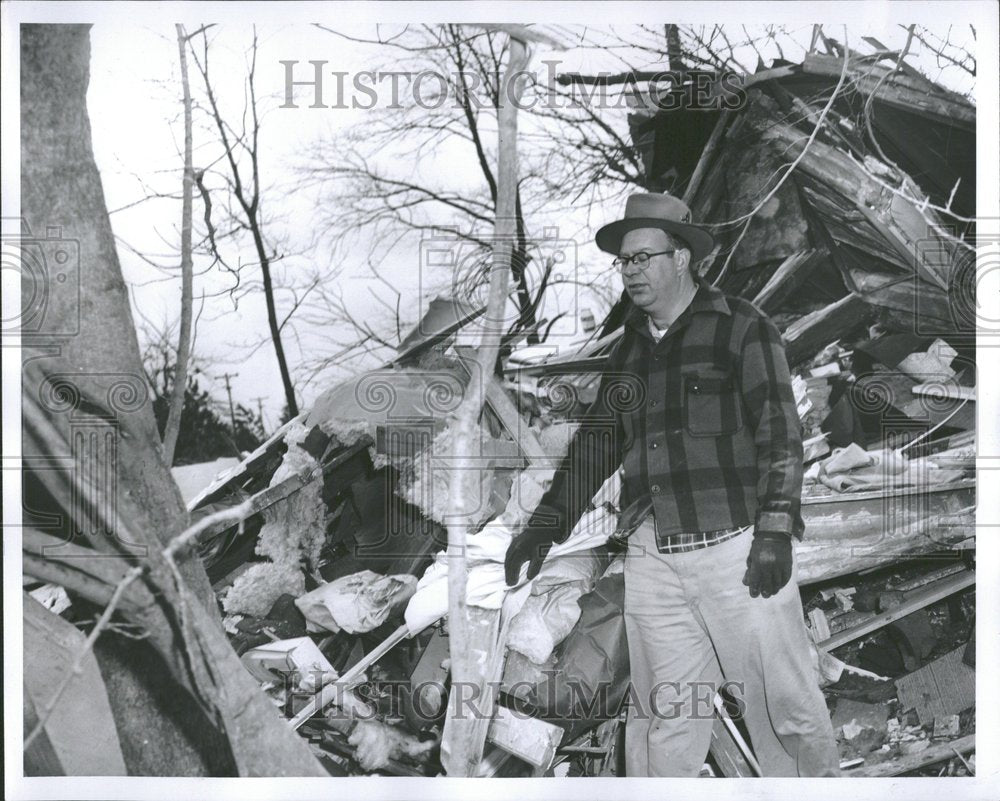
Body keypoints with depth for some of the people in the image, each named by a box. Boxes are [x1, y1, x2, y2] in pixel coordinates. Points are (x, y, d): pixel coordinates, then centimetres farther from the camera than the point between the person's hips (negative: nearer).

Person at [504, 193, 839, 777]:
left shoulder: (742, 327, -1)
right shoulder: (629, 350, 17)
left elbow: (780, 432, -6)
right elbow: (596, 444, 21)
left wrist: (775, 531, -14)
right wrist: (546, 524, 14)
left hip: (736, 544, -5)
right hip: (651, 556, 5)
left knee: (782, 697, 1)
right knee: (662, 709, 8)